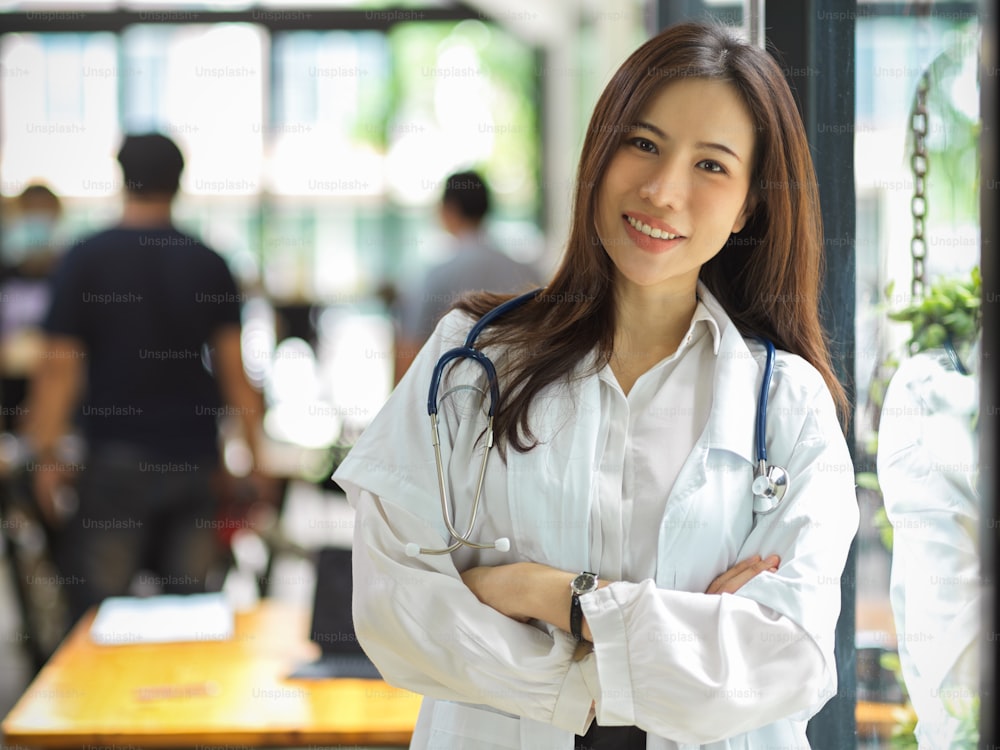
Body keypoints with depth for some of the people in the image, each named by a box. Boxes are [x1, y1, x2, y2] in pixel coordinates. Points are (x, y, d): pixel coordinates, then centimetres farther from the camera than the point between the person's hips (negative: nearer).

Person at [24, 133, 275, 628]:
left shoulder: (85, 259, -4)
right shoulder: (209, 264, 3)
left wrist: (46, 450, -1)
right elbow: (232, 366, 2)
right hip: (193, 456, 3)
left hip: (117, 456, -3)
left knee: (97, 607, -1)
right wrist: (257, 452, 8)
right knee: (189, 597, 8)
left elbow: (61, 364, -7)